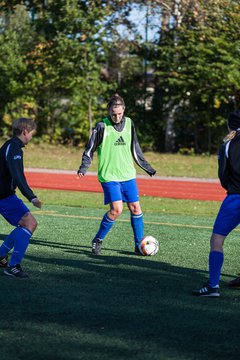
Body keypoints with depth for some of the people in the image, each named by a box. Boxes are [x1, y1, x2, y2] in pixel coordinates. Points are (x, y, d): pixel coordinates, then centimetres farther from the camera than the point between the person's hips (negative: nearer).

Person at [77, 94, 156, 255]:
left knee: (135, 208, 2)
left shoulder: (129, 123, 6)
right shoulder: (102, 126, -8)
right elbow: (90, 149, -2)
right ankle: (98, 240, 3)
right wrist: (84, 167, -15)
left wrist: (146, 166, 21)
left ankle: (139, 244, 11)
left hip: (128, 175, 5)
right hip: (109, 176, -5)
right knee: (116, 209, -14)